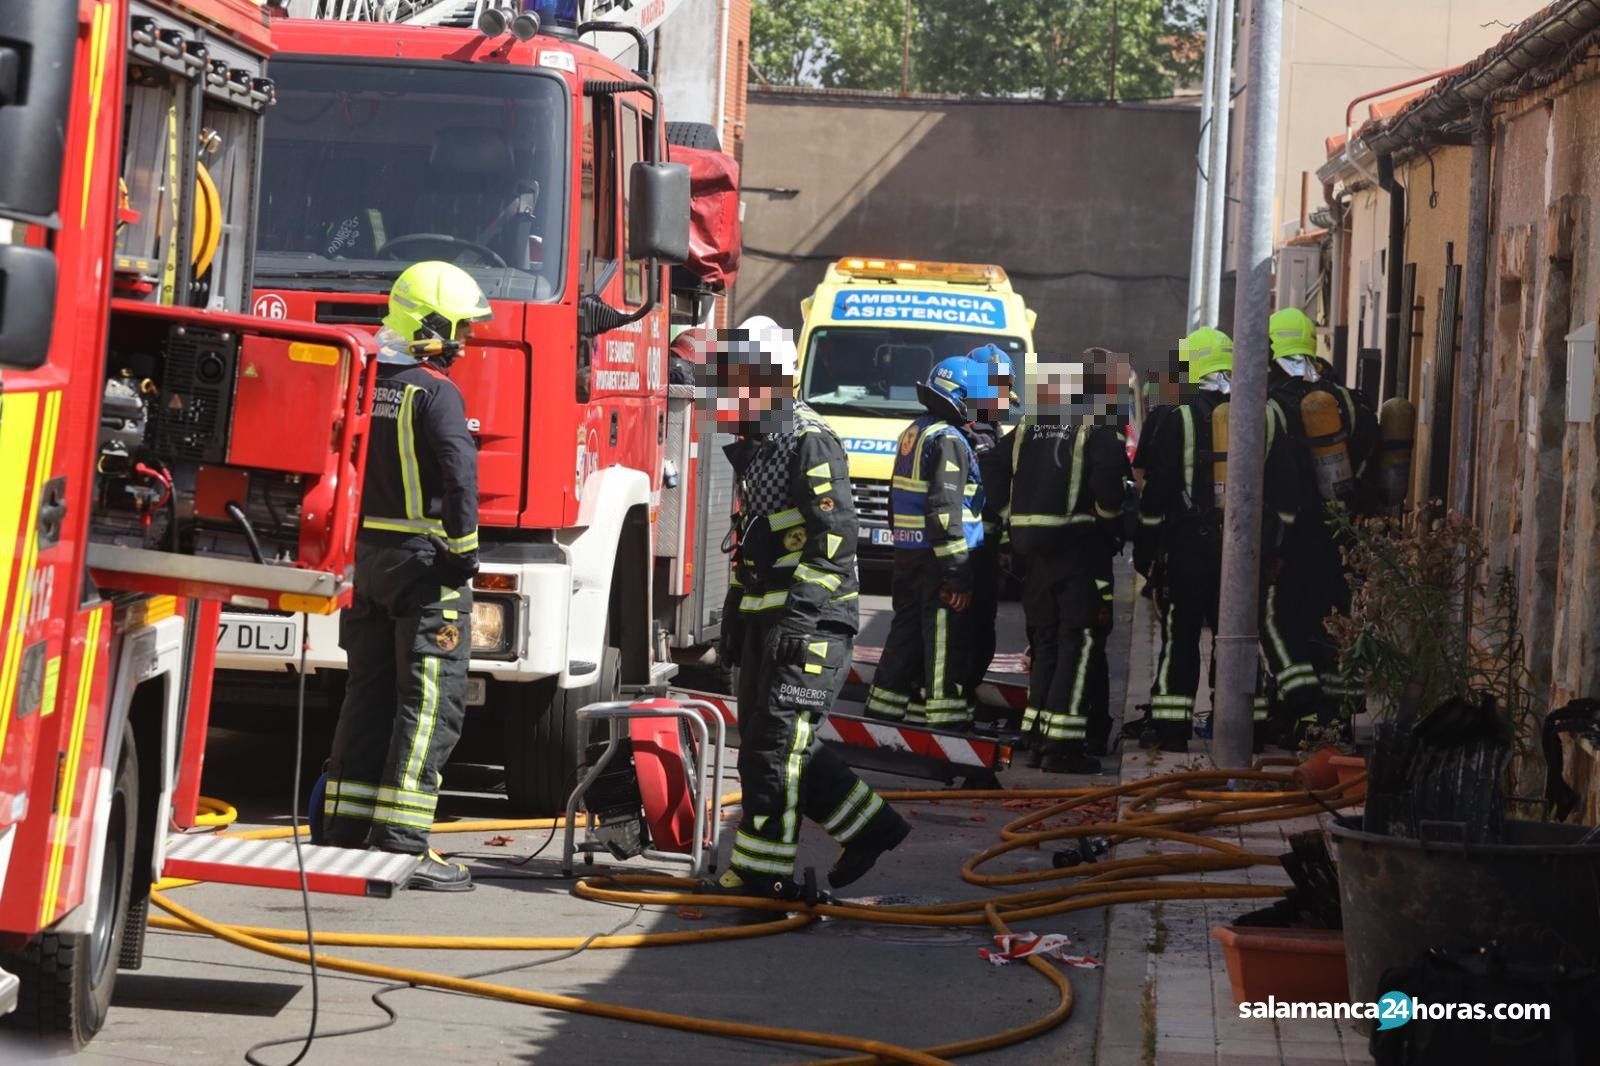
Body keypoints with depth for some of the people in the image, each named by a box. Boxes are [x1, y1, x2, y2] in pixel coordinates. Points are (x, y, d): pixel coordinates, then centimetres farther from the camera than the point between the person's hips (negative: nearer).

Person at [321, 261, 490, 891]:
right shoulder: (434, 392, -14)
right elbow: (459, 473, -25)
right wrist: (463, 552, -18)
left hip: (367, 554, 8)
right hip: (424, 559, -8)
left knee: (369, 692, 14)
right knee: (430, 701, -6)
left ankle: (346, 831, 16)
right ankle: (401, 843, -10)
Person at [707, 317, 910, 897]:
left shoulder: (809, 442, -14)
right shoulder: (755, 445, 17)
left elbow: (833, 535, -20)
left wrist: (799, 612, -23)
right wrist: (735, 608, 22)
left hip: (810, 621, -10)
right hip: (765, 619, 10)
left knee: (775, 742, -10)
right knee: (763, 739, 10)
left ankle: (761, 871, -6)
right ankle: (870, 825, 17)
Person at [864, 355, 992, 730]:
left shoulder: (914, 433, 15)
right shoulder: (948, 441, -15)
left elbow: (896, 501, 22)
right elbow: (945, 510, -21)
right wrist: (957, 574, -20)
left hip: (907, 555, 9)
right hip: (937, 559, -9)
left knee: (906, 634, 17)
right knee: (946, 642, -6)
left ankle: (884, 707, 23)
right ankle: (943, 716, -7)